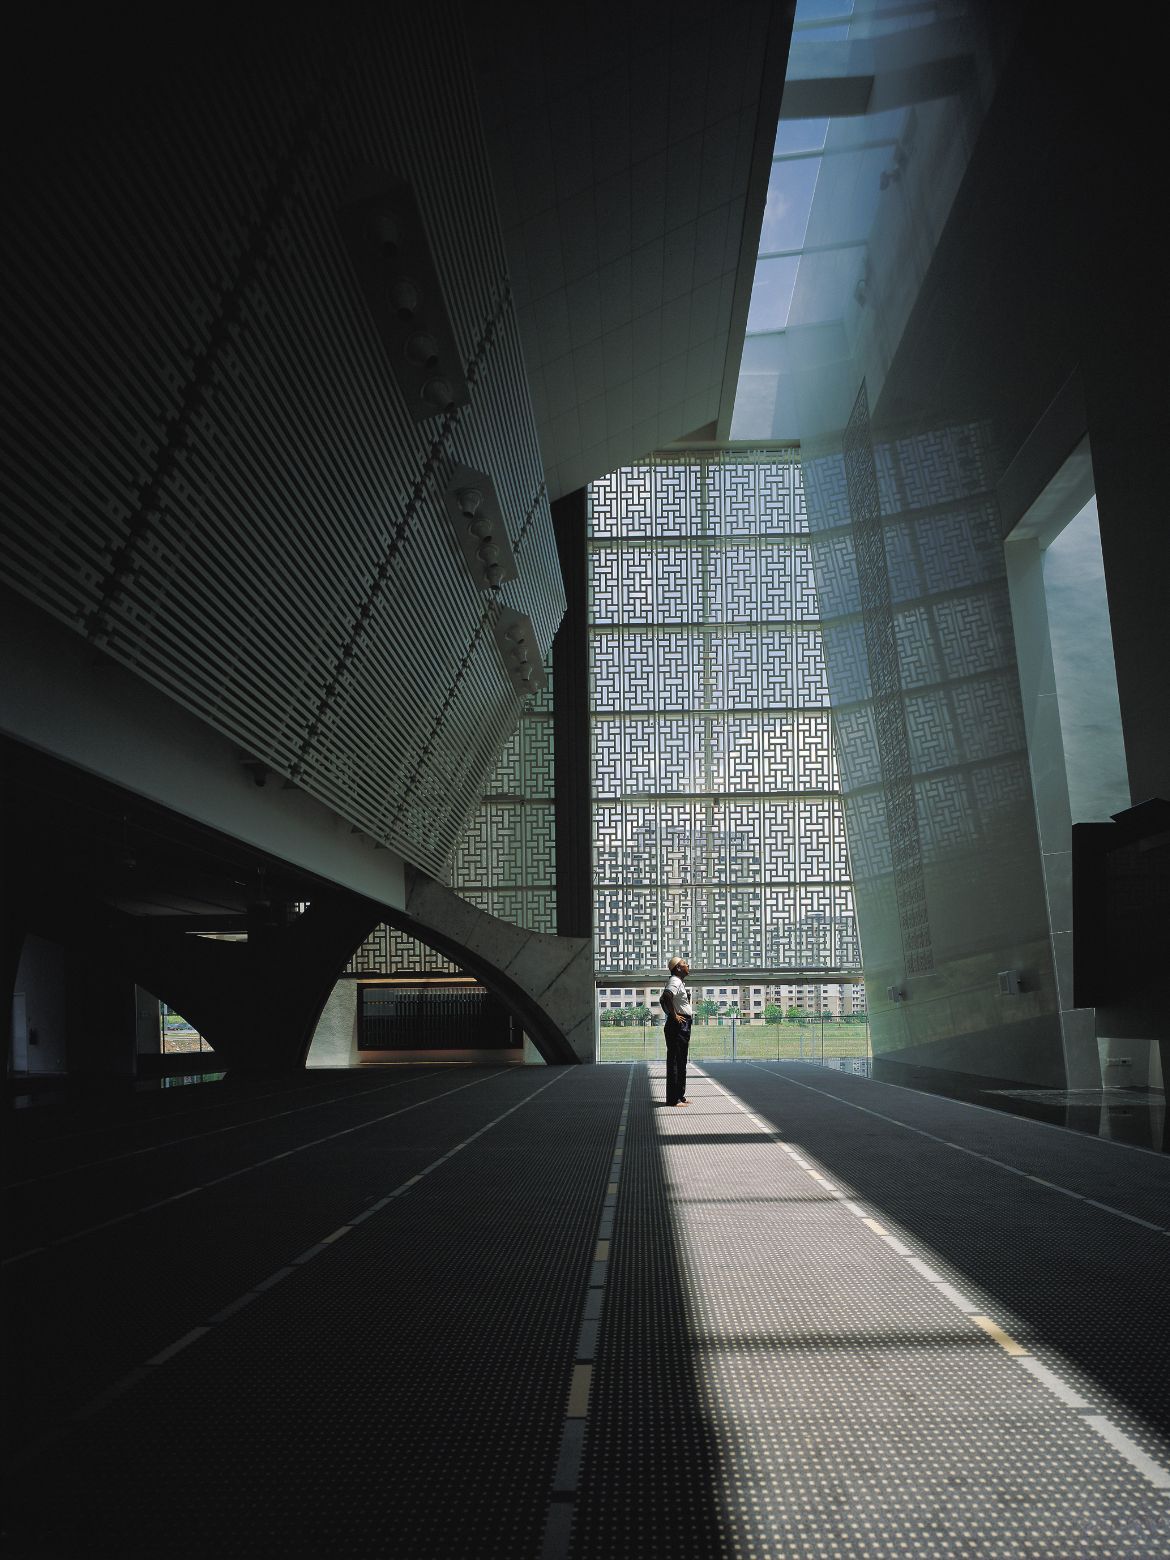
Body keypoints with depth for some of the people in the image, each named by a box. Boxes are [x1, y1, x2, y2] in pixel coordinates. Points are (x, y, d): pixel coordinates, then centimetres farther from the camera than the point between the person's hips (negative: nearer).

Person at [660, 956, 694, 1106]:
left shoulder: (679, 982, 19)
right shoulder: (675, 981, -13)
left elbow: (663, 999, 30)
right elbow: (666, 997, -32)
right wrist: (674, 1015, -25)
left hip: (683, 1026, 11)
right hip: (678, 1026, -11)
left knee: (680, 1061, 15)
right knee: (675, 1061, -9)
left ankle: (680, 1096, 22)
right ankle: (673, 1099, -8)